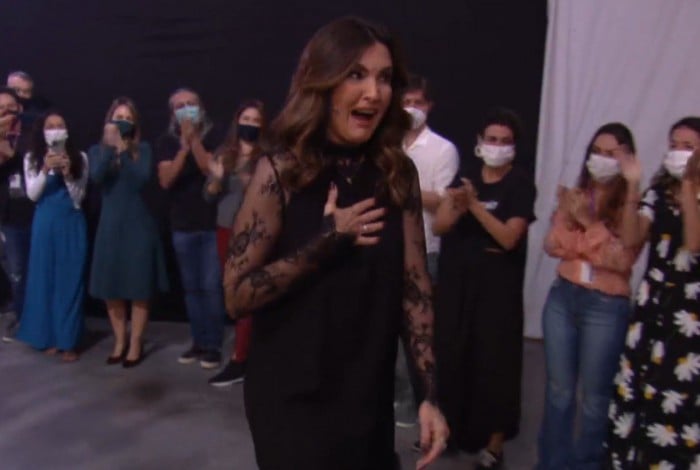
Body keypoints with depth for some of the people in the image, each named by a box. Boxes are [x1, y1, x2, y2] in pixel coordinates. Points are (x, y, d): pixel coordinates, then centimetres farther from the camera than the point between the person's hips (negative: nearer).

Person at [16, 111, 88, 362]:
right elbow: (32, 195, -3)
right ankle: (49, 337, 18)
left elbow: (78, 198, 0)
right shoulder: (32, 158, 4)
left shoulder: (79, 158, 0)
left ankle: (68, 340, 7)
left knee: (70, 280, 0)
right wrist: (45, 170, -16)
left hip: (72, 224, -1)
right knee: (45, 278, 6)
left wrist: (68, 175, -16)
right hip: (45, 224, 1)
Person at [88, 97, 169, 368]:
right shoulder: (98, 150, 7)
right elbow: (96, 177, -13)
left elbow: (142, 178, -15)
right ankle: (119, 341, 22)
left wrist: (123, 151, -15)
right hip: (110, 225, 2)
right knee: (111, 287, 6)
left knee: (139, 287, 0)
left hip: (139, 224, -2)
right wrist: (110, 146, -20)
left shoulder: (143, 149, 2)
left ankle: (135, 344, 12)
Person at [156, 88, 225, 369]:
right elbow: (166, 181, -9)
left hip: (213, 224, -3)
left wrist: (193, 139, -19)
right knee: (191, 287, 9)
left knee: (211, 286, -3)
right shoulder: (167, 142, 5)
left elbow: (213, 171, -16)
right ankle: (198, 342, 19)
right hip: (182, 226, 3)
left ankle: (213, 346, 6)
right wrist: (183, 147, -17)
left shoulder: (213, 136, -2)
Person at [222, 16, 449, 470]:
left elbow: (415, 287, -4)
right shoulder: (281, 172, -13)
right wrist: (328, 239, -20)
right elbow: (237, 295, -14)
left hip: (371, 396, 4)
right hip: (292, 400, -3)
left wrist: (432, 392, -8)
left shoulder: (399, 172, -3)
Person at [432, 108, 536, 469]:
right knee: (451, 354, 8)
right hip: (456, 281, 4)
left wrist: (475, 205, -20)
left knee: (494, 360, 1)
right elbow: (438, 226, -1)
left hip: (496, 286, -3)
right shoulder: (465, 177, 8)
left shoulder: (521, 186, -4)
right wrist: (457, 209, -20)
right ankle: (451, 427, 28)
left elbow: (508, 238, -15)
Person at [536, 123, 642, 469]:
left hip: (606, 307, -4)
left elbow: (623, 259, -16)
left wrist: (590, 224, -21)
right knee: (558, 389, 15)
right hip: (562, 297, 5)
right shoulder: (575, 195, 8)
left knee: (594, 396, 7)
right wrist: (569, 217, -15)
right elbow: (553, 246, 2)